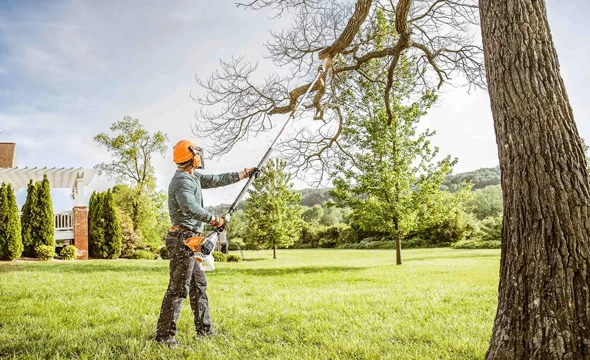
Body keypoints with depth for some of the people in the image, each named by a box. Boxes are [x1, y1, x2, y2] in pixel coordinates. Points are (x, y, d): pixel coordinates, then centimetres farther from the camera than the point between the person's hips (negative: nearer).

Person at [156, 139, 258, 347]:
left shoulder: (193, 178, 13)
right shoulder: (182, 181, -17)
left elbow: (217, 180, 21)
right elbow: (191, 209, -33)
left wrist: (245, 174, 24)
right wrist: (215, 220, -22)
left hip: (190, 240, 11)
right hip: (183, 239, -11)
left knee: (199, 285, 16)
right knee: (178, 289, -6)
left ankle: (205, 330, 26)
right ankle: (164, 335, 2)